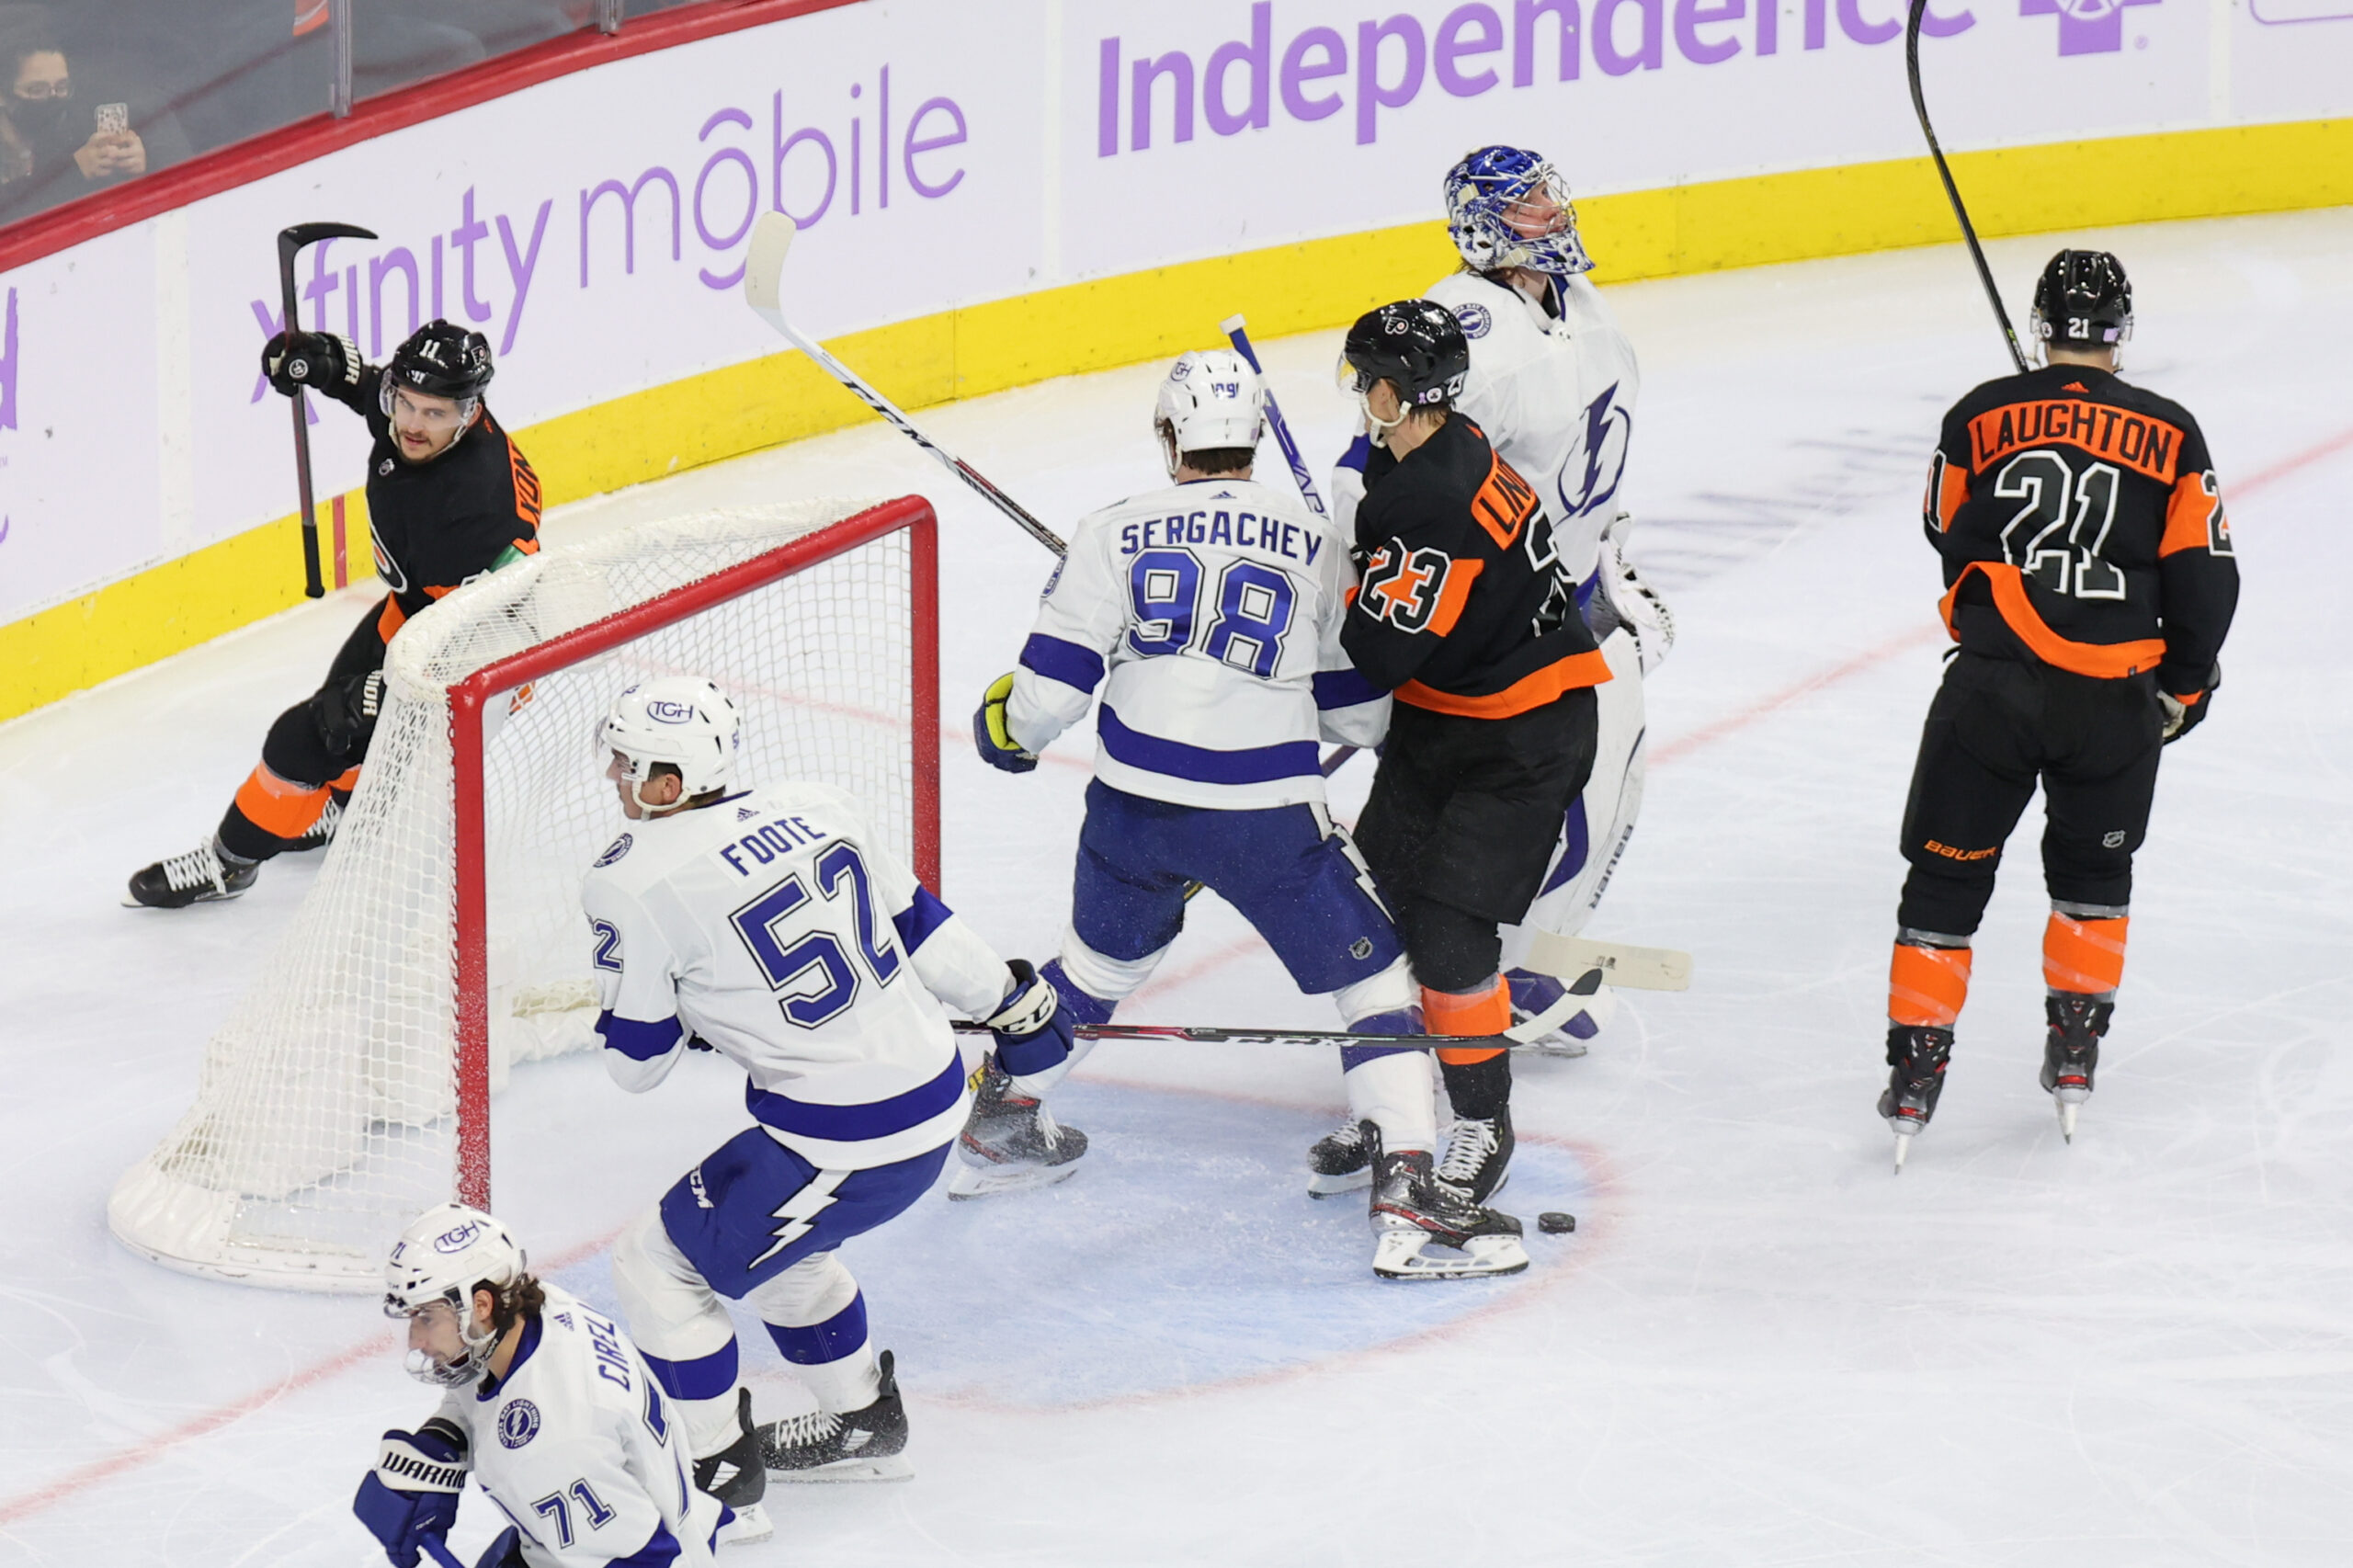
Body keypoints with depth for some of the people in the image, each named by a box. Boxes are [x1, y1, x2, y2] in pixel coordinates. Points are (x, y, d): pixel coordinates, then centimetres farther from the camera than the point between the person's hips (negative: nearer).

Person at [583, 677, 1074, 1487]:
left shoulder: (638, 883, -14)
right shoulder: (817, 810, 4)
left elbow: (637, 1061, -4)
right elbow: (915, 922, 15)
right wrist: (1010, 997, 29)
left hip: (842, 1144, -8)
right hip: (938, 1096, 8)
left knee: (659, 1262, 8)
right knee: (772, 1238, 31)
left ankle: (714, 1467, 16)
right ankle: (863, 1423, 42)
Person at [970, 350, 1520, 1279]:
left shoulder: (1113, 533, 2)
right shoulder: (1318, 548, 3)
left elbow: (1052, 684, -1)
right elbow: (1355, 716, 7)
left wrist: (1007, 729, 21)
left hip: (1132, 803, 3)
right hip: (1266, 817, -3)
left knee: (1102, 958, 29)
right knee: (1373, 977, 6)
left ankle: (993, 1122, 41)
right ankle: (1406, 1202, -6)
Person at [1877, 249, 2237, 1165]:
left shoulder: (1981, 418, 2)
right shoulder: (2169, 434, 2)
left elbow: (1947, 531, 17)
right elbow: (2203, 574, 3)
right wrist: (2186, 683, 18)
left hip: (1991, 685, -1)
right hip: (2113, 700, 1)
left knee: (1947, 874, 10)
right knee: (2093, 869, 23)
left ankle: (1914, 1071, 7)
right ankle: (2074, 1053, 23)